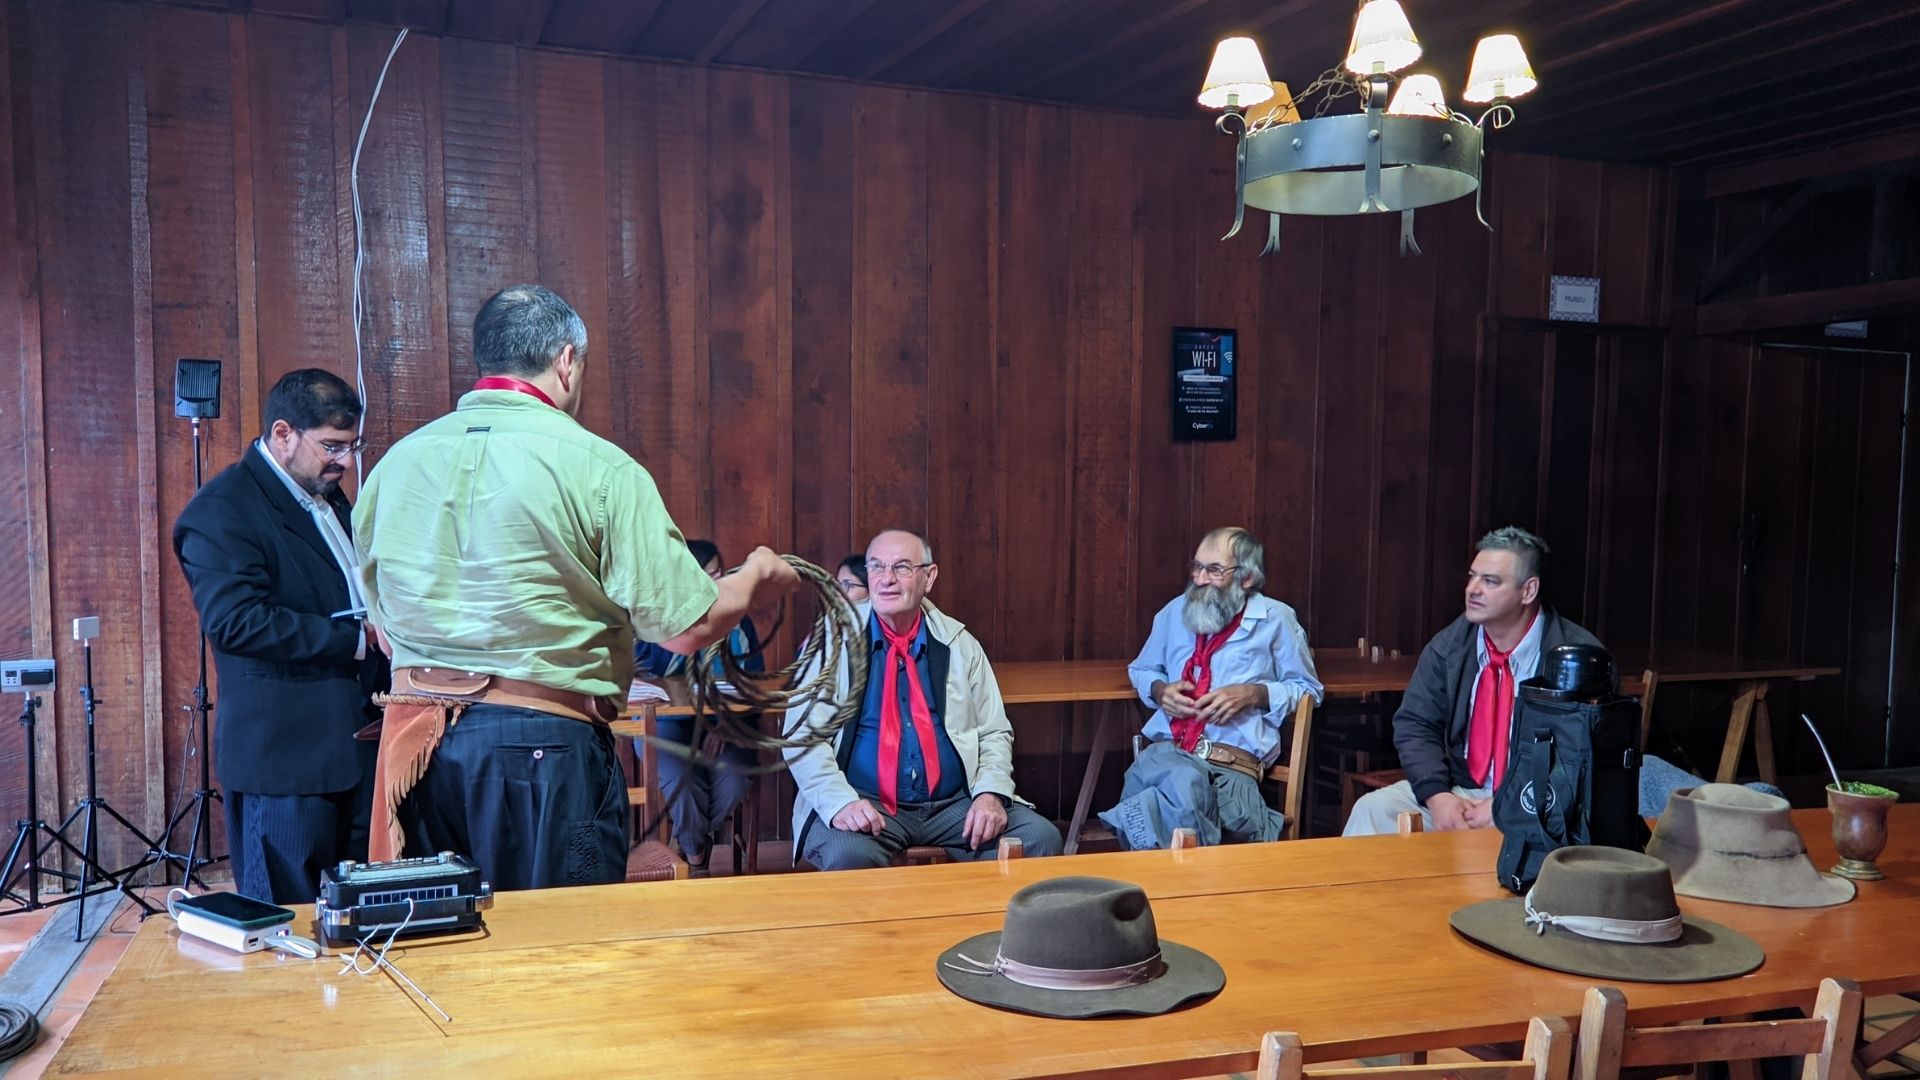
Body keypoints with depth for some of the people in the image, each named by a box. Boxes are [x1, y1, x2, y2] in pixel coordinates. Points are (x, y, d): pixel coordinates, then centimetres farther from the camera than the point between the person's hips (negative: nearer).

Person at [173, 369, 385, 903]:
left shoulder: (329, 499, 16)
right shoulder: (223, 510, -12)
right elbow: (236, 621, -23)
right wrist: (354, 640, -19)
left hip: (355, 740, 8)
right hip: (284, 753, -8)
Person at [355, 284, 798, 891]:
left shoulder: (397, 461, 4)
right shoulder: (600, 469, -12)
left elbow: (385, 626, 14)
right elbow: (685, 629, -12)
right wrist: (755, 580, 7)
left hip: (417, 745, 6)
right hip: (543, 746, -5)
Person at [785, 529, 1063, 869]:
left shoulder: (959, 643, 9)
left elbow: (994, 733, 12)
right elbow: (803, 734, -5)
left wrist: (990, 793, -8)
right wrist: (841, 801, -22)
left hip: (954, 805, 4)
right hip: (868, 806, -4)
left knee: (1041, 838, -16)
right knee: (847, 854, -36)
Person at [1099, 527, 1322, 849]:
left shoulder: (1275, 619, 9)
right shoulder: (1175, 611, 20)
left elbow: (1308, 688, 15)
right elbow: (1140, 669, 34)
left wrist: (1253, 694, -4)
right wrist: (1160, 690, 8)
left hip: (1232, 766, -2)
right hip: (1164, 752, 3)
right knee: (1184, 784, -39)